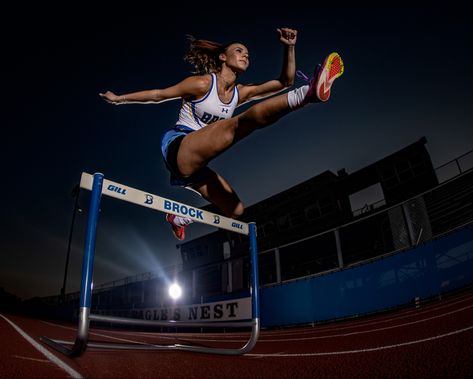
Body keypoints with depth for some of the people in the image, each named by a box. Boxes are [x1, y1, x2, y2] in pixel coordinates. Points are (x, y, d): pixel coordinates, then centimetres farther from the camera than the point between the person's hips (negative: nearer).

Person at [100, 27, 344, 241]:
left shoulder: (241, 93, 12)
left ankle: (180, 217, 23)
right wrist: (120, 98, 12)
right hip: (177, 147, -8)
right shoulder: (202, 83, -5)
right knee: (242, 122, -29)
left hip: (194, 164, 8)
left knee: (235, 211, 7)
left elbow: (285, 82, 9)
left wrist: (289, 48, -1)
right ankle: (308, 93, -46)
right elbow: (158, 95, 5)